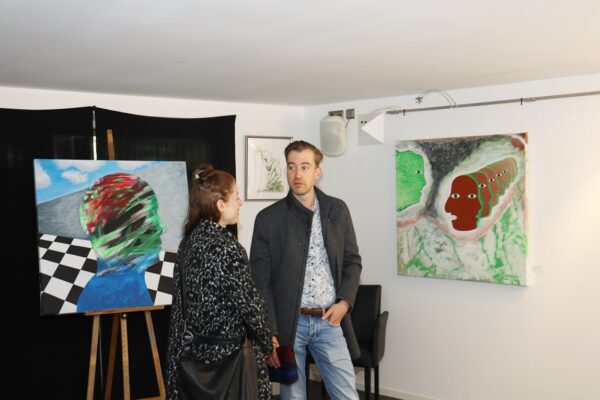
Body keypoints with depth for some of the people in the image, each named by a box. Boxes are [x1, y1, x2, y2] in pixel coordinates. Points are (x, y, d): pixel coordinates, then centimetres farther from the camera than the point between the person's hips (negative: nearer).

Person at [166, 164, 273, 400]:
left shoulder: (189, 241, 3)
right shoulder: (227, 248, -21)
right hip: (231, 351, -8)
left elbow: (182, 300, 7)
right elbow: (247, 303, -18)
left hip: (198, 348, 8)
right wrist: (266, 343, -2)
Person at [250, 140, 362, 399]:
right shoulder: (268, 218, -4)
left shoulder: (337, 210, 4)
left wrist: (345, 302, -4)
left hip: (329, 320, 2)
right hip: (288, 322, -2)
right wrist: (268, 332, -9)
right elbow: (261, 281, -4)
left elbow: (353, 261, 11)